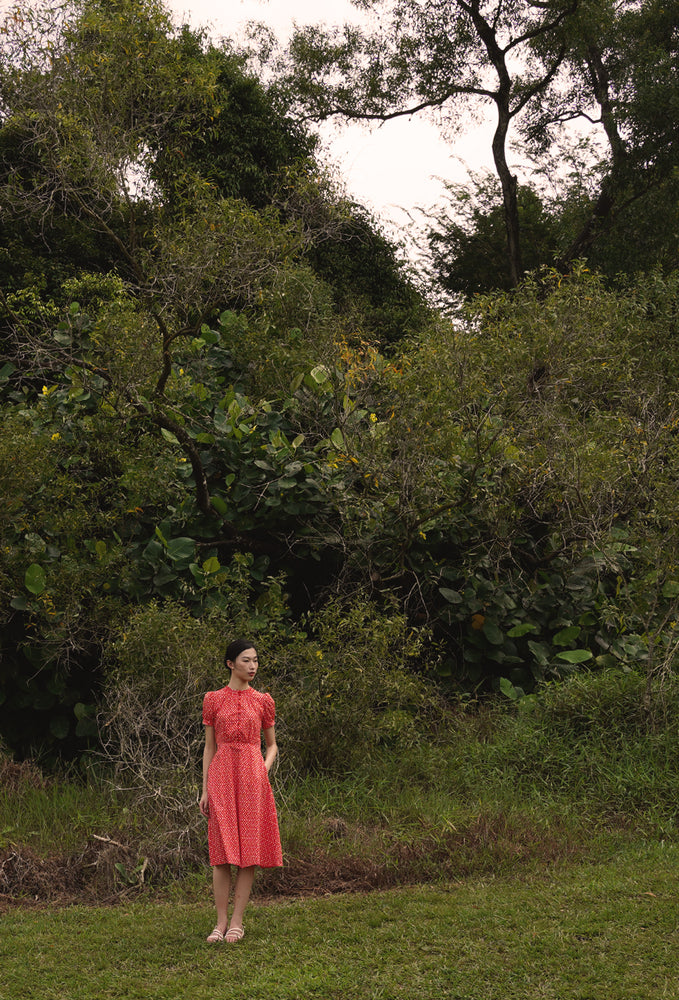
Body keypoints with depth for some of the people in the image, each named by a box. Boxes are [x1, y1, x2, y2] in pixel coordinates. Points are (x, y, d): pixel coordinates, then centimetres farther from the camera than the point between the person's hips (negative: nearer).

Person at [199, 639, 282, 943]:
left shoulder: (263, 701, 8)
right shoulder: (213, 700, 7)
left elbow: (271, 744, 15)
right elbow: (209, 746, 9)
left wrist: (264, 770, -4)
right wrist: (205, 789, 5)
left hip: (252, 775, 1)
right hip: (221, 774, -1)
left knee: (249, 848, -2)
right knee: (222, 850, -3)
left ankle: (237, 921, 5)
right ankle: (221, 921, 3)